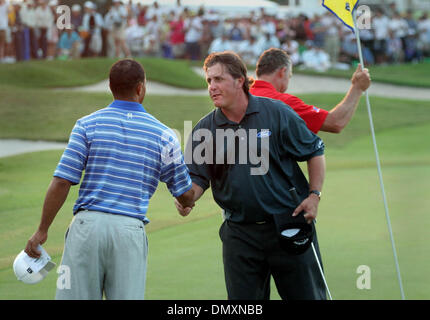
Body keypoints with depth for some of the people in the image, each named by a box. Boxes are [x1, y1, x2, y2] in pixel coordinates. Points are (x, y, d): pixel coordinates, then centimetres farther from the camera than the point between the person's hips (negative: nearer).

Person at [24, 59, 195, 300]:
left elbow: (62, 182, -3)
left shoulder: (88, 125, 3)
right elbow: (186, 194, 13)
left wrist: (42, 230, 5)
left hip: (88, 225, -1)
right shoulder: (163, 135, 6)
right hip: (131, 230, 1)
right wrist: (187, 203, 38)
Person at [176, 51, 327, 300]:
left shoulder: (276, 113, -5)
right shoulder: (205, 129, 1)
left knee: (307, 296, 4)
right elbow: (198, 177, 6)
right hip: (239, 233, 2)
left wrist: (314, 195, -6)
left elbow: (315, 151, 3)